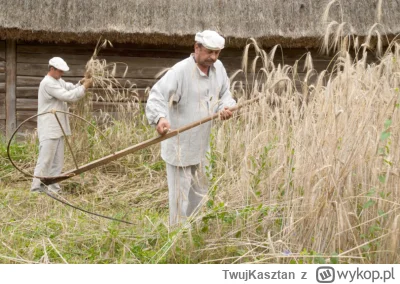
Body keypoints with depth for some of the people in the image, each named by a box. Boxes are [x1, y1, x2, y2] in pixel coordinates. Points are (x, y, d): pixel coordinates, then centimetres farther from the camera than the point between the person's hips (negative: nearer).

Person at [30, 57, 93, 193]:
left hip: (58, 128, 10)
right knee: (45, 160, -10)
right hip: (49, 129, -10)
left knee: (57, 161, 12)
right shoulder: (48, 83, -16)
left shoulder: (58, 81, 16)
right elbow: (68, 96, -21)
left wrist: (81, 83, -5)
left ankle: (53, 189, 17)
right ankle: (36, 189, -7)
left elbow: (71, 89, 14)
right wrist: (85, 86, -15)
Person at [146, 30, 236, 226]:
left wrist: (225, 107, -11)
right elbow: (156, 96, -30)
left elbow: (225, 94, 12)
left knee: (200, 191, 22)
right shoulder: (180, 71, -22)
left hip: (203, 145, 8)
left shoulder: (218, 67, 1)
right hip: (180, 146, -8)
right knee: (180, 194, 0)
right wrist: (160, 118, -49)